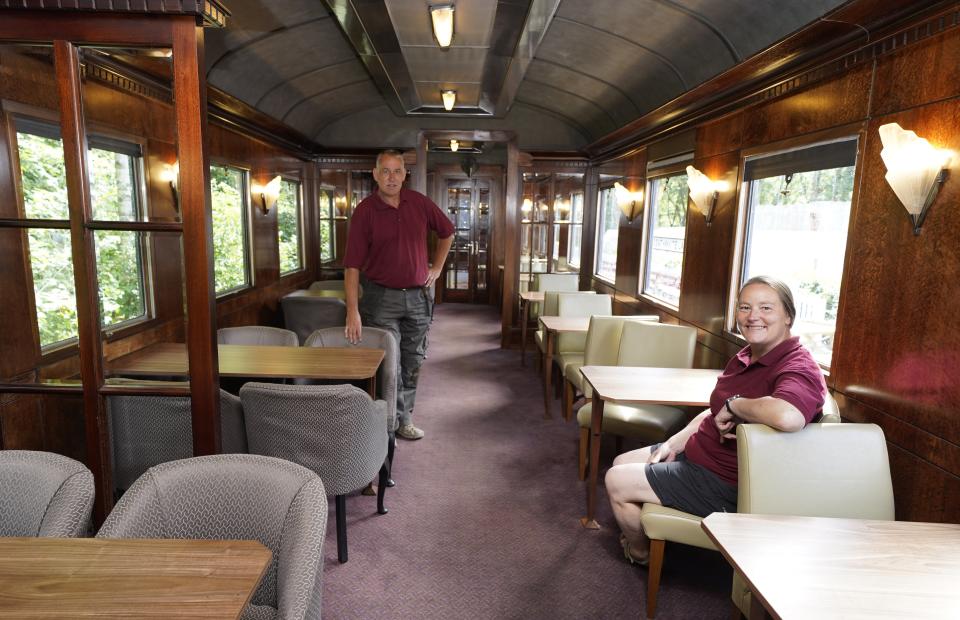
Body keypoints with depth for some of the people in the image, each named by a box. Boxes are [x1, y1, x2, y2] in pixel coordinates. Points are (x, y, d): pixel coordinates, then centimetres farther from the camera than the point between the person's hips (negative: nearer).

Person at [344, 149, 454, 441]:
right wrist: (353, 311, -22)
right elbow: (352, 265, -15)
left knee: (412, 363, 12)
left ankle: (404, 419, 28)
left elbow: (446, 232, 17)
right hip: (381, 297, -3)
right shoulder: (365, 211, -11)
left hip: (419, 296, 4)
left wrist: (437, 267, 11)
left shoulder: (419, 203, -1)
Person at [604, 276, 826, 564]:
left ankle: (639, 551, 23)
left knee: (617, 482, -7)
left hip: (724, 484, -9)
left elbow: (787, 417, -50)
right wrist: (674, 444, 6)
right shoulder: (746, 357, 7)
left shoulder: (798, 369, -25)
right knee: (620, 463, 16)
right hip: (696, 453, 10)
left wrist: (734, 404, -31)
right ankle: (637, 534, 39)